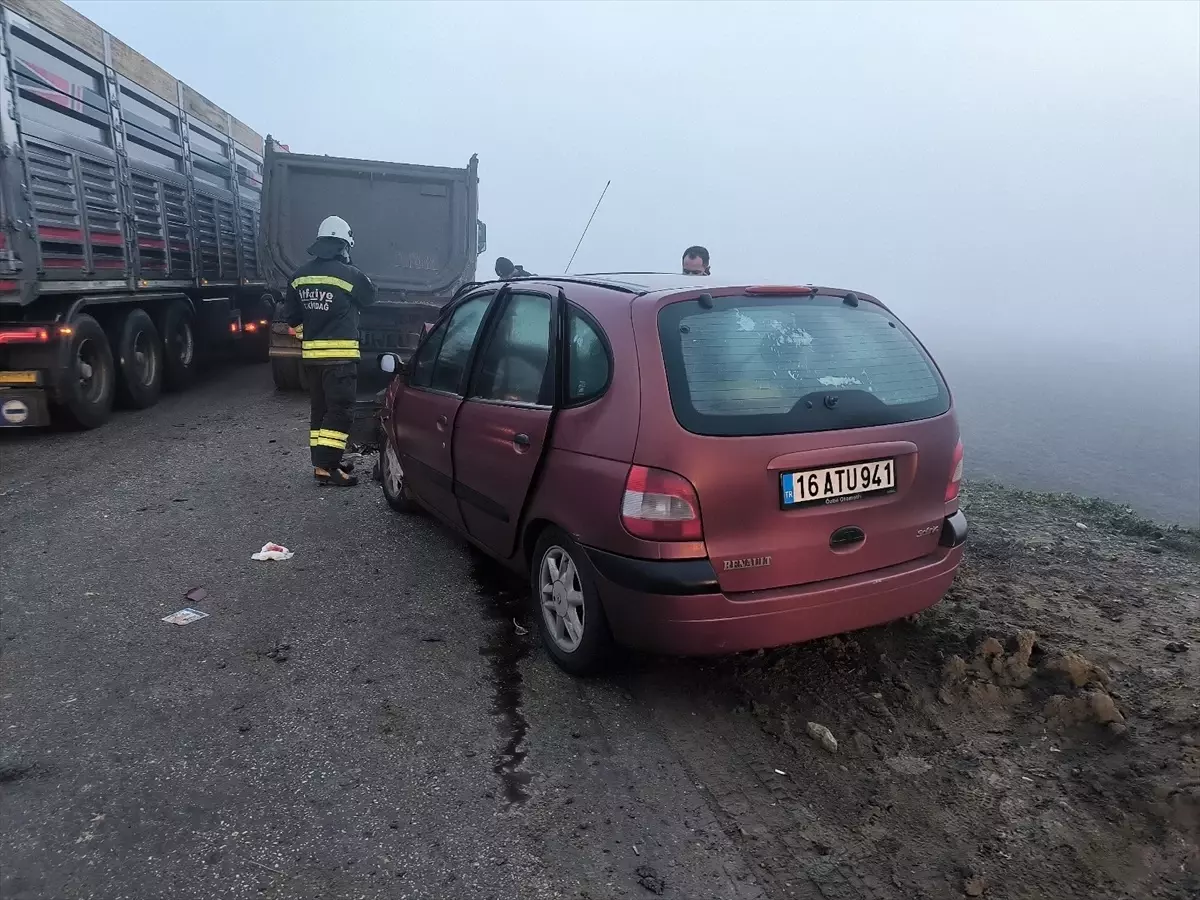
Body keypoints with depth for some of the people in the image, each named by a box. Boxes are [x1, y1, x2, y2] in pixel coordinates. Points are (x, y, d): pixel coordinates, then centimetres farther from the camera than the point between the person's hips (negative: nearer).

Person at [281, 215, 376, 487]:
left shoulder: (300, 275, 8)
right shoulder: (348, 274, -11)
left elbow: (291, 315, 13)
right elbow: (369, 297, 8)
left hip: (311, 352, 7)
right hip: (339, 353, -7)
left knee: (320, 409, 15)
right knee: (340, 410, -5)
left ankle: (323, 461, 21)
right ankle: (326, 466, -10)